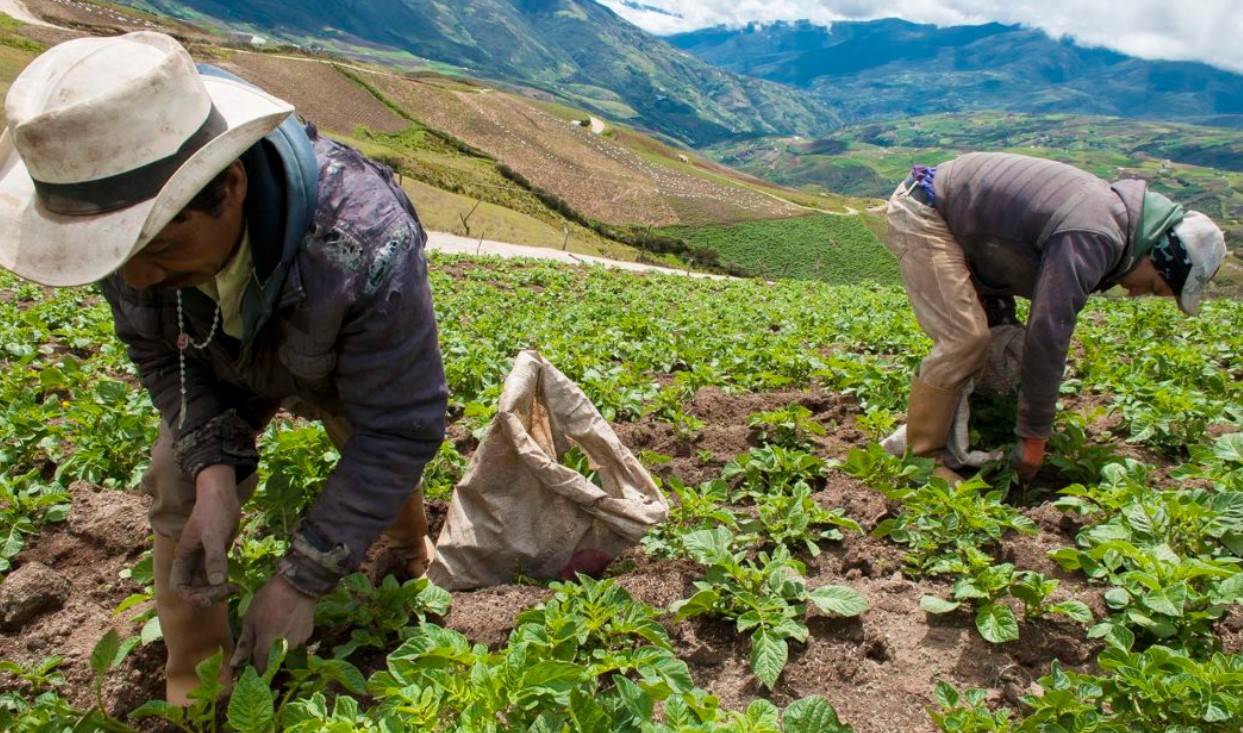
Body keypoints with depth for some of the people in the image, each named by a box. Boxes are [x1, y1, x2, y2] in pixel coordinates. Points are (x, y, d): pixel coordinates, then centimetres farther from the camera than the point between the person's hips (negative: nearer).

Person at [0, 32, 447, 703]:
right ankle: (191, 685, 13)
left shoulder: (367, 248, -49)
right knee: (178, 488, -8)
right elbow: (158, 351, -14)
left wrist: (302, 579, -32)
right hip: (222, 367, 3)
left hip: (351, 367, -2)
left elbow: (399, 430, -37)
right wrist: (214, 470, -30)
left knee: (385, 474, 12)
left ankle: (410, 548, 51)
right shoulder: (125, 216, -33)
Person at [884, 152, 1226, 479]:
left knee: (994, 327, 13)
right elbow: (1047, 336, -25)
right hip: (921, 214, -10)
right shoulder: (1092, 238, -25)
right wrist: (1035, 435, -16)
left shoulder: (1109, 204, 7)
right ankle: (922, 457, -6)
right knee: (964, 338, -17)